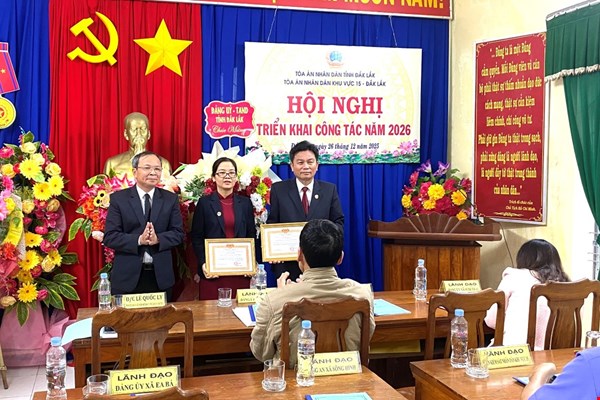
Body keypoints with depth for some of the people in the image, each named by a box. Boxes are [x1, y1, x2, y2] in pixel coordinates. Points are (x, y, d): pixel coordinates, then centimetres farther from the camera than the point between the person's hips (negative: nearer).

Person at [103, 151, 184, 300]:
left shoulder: (170, 199, 6)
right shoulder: (118, 198, -1)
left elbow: (178, 233, 3)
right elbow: (109, 237, -6)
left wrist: (158, 239, -17)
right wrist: (138, 240, -21)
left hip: (161, 277, 2)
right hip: (127, 276, -2)